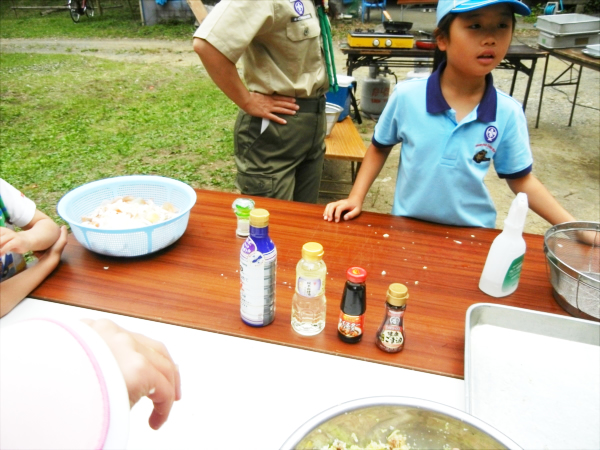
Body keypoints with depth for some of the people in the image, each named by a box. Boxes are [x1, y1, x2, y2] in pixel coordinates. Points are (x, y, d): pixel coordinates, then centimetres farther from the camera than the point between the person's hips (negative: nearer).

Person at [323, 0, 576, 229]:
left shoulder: (509, 113, -13)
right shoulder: (406, 96, -17)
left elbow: (522, 180, -1)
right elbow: (379, 148, 0)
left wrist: (572, 226, -8)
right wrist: (356, 198, -8)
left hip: (473, 234, 1)